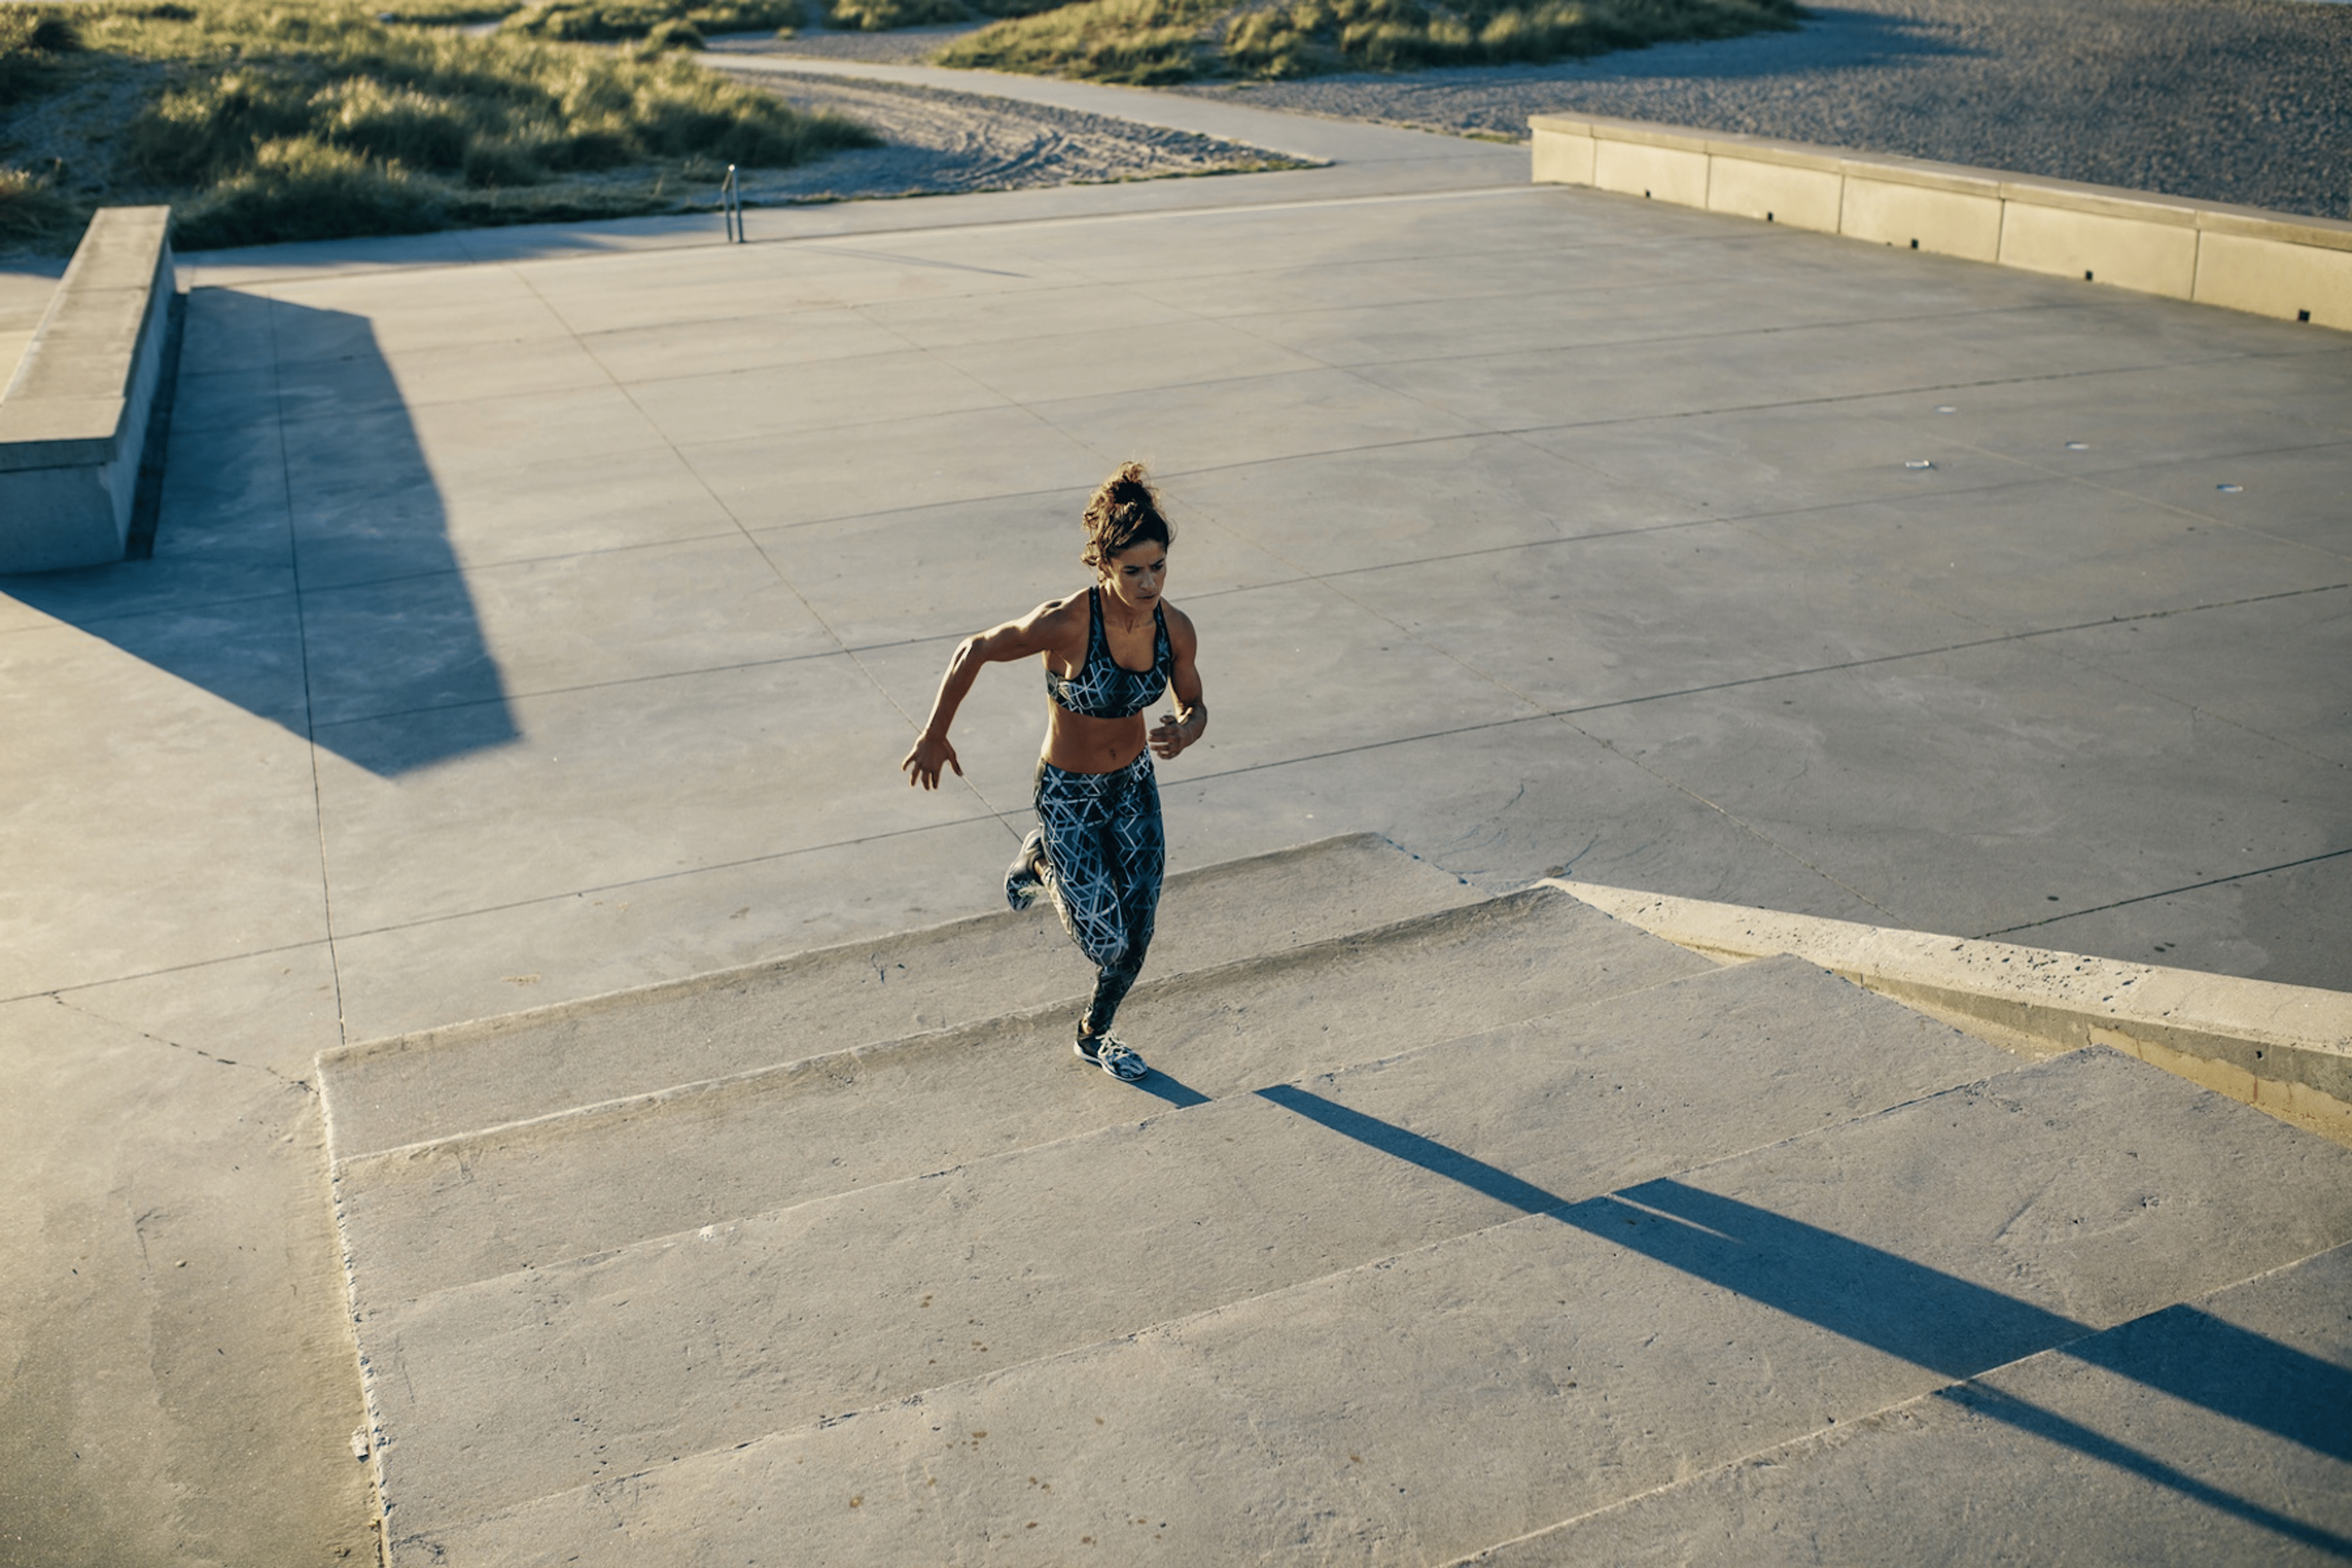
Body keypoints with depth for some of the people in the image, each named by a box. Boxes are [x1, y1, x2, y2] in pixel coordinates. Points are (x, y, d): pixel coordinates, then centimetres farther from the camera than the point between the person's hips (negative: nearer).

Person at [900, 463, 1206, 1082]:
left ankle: (1095, 1035, 41)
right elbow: (973, 653, -16)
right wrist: (933, 739, -7)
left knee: (1137, 936, 11)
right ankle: (1043, 859, 27)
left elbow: (1195, 707, 1)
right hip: (1068, 794, -4)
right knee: (1105, 944, -3)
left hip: (1134, 784, 5)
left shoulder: (1175, 628, -15)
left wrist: (1184, 733, -24)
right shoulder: (1066, 623, -30)